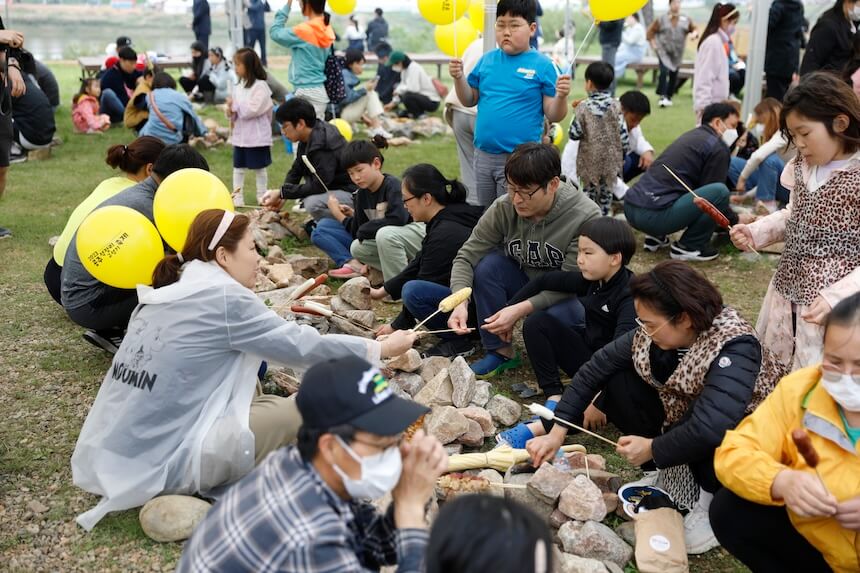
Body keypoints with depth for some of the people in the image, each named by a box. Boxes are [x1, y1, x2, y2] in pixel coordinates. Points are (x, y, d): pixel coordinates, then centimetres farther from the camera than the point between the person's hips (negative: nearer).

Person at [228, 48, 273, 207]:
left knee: (259, 168, 6)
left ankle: (262, 196, 17)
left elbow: (252, 110, -21)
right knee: (238, 167, 9)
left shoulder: (260, 86, -13)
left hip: (257, 136, -7)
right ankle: (237, 197, 15)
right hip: (240, 135, 7)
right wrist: (231, 113, -8)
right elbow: (235, 110, 13)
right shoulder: (239, 87, 9)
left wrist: (234, 105, -12)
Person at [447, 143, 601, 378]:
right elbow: (466, 256, -16)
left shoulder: (586, 216, -26)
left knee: (555, 317, -36)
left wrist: (520, 309, -36)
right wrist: (460, 303, -34)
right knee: (488, 264, -23)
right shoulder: (504, 208, -17)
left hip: (570, 296, -3)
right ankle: (500, 352, -8)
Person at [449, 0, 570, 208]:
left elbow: (553, 116, -7)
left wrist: (561, 96, -26)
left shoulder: (542, 65, -7)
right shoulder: (487, 60, 6)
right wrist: (459, 78, -4)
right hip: (483, 155, 5)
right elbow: (470, 100, 12)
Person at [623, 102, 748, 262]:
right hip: (654, 215, -10)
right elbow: (715, 192, -2)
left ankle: (656, 236, 17)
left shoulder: (692, 136, 24)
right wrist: (736, 221, 14)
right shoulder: (717, 147, -3)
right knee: (719, 192, -12)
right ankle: (688, 246, -1)